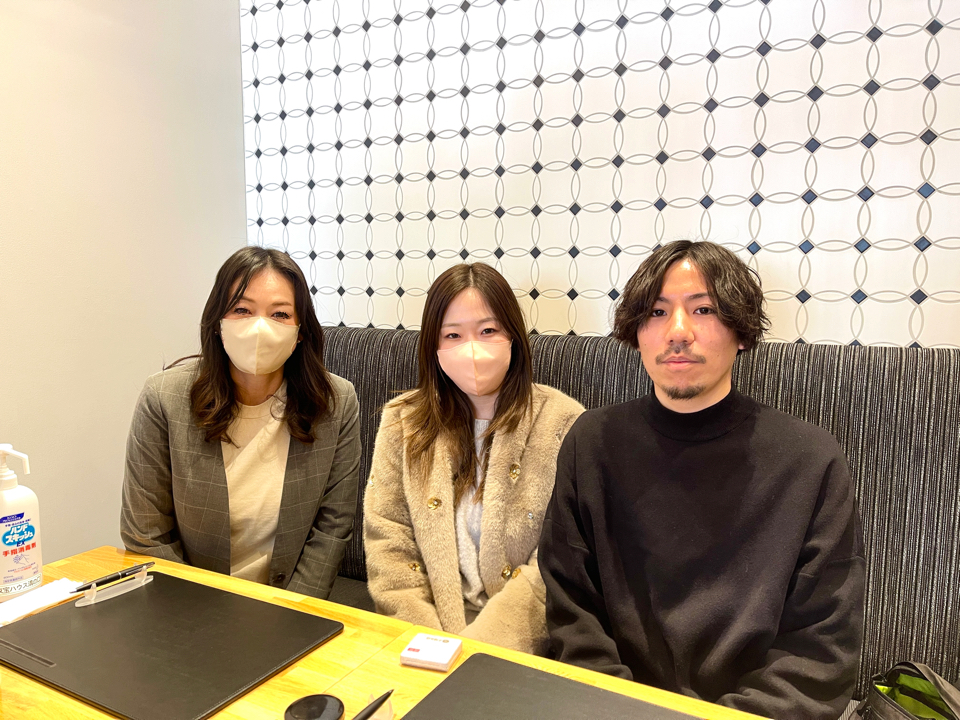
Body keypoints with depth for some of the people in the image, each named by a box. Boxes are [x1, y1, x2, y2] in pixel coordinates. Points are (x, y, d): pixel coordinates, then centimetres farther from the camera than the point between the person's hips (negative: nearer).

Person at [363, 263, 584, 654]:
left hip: (525, 642, -2)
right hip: (425, 632, 2)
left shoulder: (563, 423, -5)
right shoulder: (402, 421, 4)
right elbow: (387, 545, 2)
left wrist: (474, 647, -15)